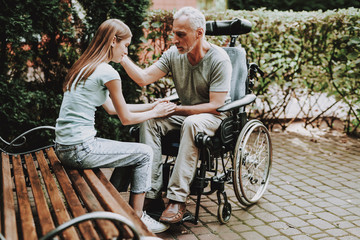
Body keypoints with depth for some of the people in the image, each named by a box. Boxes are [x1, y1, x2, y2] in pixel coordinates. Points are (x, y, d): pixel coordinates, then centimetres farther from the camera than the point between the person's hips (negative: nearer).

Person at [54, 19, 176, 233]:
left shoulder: (84, 67, 15)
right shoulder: (107, 72, -13)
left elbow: (111, 108, 21)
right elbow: (126, 118, -5)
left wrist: (150, 106, 23)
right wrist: (156, 113, 11)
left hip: (64, 148, 9)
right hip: (80, 149, -9)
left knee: (129, 152, 24)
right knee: (145, 153, 4)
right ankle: (137, 217, 12)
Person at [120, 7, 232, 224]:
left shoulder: (219, 60, -19)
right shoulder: (173, 54, -4)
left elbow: (215, 106, -23)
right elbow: (143, 78, -8)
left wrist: (175, 110, -26)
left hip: (215, 116, -5)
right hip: (185, 112, 6)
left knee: (191, 123, -38)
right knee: (149, 119, -20)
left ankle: (178, 199, -36)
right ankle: (152, 194, -22)